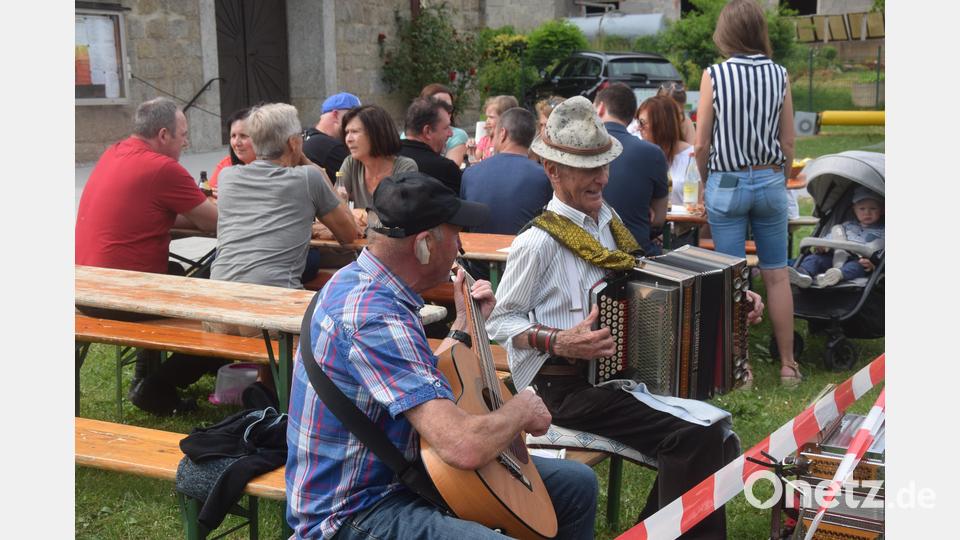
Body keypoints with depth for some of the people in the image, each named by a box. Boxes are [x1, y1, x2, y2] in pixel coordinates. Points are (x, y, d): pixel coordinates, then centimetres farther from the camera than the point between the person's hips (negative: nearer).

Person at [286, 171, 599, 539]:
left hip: (404, 468, 10)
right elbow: (465, 447, -33)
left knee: (577, 484, 12)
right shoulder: (375, 318, -28)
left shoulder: (359, 281, 4)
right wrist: (523, 409, -14)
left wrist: (465, 324, 14)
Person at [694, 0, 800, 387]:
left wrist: (706, 181, 10)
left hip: (727, 183, -2)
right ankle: (788, 365, 17)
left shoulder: (714, 75, -9)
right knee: (777, 276, 10)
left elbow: (701, 144, -7)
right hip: (770, 181, 2)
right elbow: (788, 143, 2)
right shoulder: (779, 75, -2)